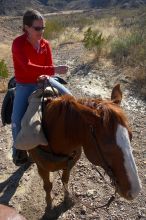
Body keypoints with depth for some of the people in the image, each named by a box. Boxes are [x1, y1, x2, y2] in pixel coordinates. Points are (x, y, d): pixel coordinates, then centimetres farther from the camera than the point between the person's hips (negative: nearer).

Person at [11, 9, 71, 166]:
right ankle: (18, 149, 10)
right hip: (25, 85, -4)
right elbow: (28, 67, -33)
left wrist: (45, 75, -22)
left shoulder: (45, 44, -3)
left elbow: (49, 65, 1)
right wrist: (54, 70, -40)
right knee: (17, 118, -16)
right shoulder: (18, 43, -20)